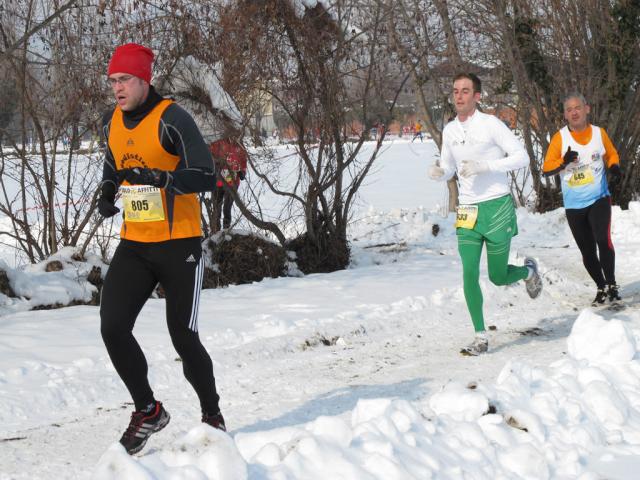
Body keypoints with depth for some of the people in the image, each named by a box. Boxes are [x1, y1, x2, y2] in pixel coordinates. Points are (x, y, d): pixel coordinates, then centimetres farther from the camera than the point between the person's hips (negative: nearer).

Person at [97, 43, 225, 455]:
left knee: (184, 338, 0)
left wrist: (158, 177, -34)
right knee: (113, 327, -10)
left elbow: (205, 176, -20)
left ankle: (212, 414, 24)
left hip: (179, 245, -5)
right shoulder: (113, 123, 7)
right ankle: (148, 411, 8)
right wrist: (108, 193, 5)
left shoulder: (172, 119, -14)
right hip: (134, 246, 6)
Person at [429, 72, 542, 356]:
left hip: (497, 207, -4)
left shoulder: (490, 124, -9)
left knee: (498, 277, 4)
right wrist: (438, 173, -6)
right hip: (467, 211, 4)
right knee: (470, 274, -9)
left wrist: (483, 166, -21)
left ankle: (528, 271, 39)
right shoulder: (449, 130, 8)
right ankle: (480, 338, -2)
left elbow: (522, 157, -11)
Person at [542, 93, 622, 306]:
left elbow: (612, 155, 16)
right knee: (587, 251, 9)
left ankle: (611, 284, -7)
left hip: (599, 199, -1)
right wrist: (564, 162, -26)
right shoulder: (560, 138, -6)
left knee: (603, 240, -21)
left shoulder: (599, 133, -1)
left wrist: (614, 169, -5)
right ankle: (601, 288, 27)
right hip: (574, 205, 1)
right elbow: (546, 168, -7)